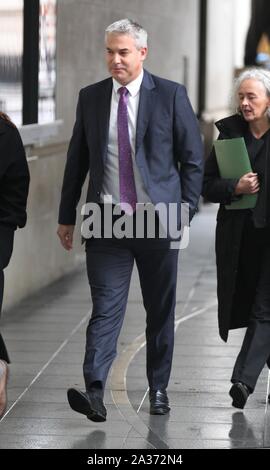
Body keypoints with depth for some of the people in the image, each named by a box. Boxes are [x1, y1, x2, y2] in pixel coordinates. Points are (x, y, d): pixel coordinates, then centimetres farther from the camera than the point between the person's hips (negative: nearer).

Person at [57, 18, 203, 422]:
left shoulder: (170, 95, -1)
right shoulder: (91, 97, 7)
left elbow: (192, 158, 2)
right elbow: (77, 160, 12)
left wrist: (186, 208, -4)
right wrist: (67, 215, 11)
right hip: (107, 222, 1)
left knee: (160, 311, 9)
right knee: (105, 309, -9)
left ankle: (159, 389, 21)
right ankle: (94, 392, -18)